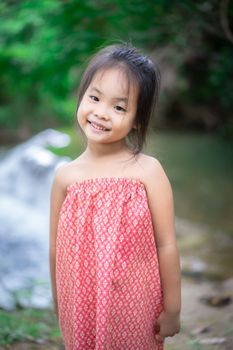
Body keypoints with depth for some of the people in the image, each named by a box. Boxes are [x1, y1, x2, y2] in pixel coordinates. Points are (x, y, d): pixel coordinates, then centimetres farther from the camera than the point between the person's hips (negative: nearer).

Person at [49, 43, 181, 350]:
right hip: (80, 311, 2)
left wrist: (172, 311, -6)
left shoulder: (147, 171, -13)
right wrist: (59, 309, 9)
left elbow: (166, 246, -10)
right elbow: (57, 249, 2)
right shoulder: (65, 177, -5)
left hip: (136, 313, -2)